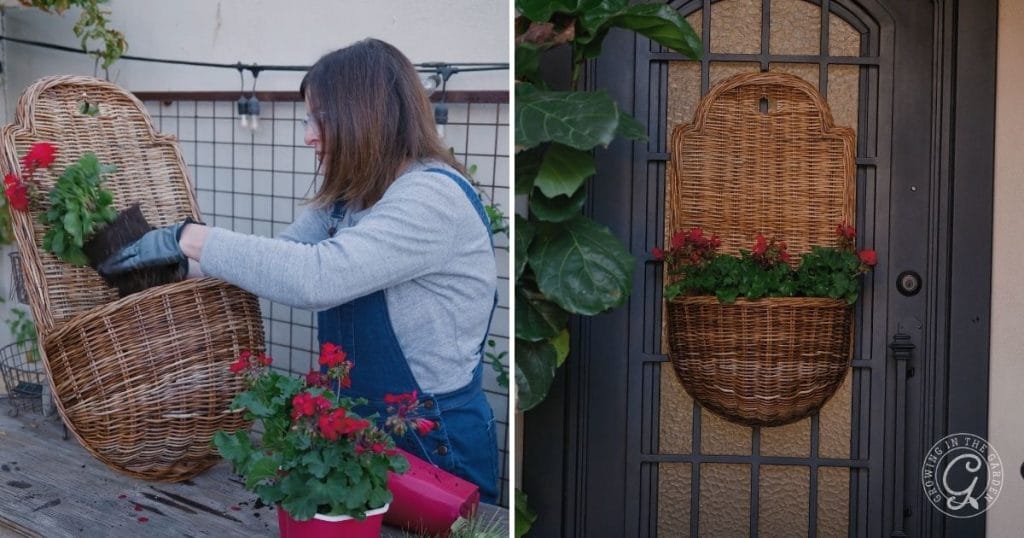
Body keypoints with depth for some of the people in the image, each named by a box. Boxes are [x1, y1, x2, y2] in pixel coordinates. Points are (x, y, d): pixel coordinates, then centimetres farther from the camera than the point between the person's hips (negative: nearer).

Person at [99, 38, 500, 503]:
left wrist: (188, 239, -26)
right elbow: (280, 258, 2)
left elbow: (315, 276, -31)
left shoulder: (435, 197, -22)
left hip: (435, 447, -8)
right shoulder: (347, 198, 9)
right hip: (362, 430, 8)